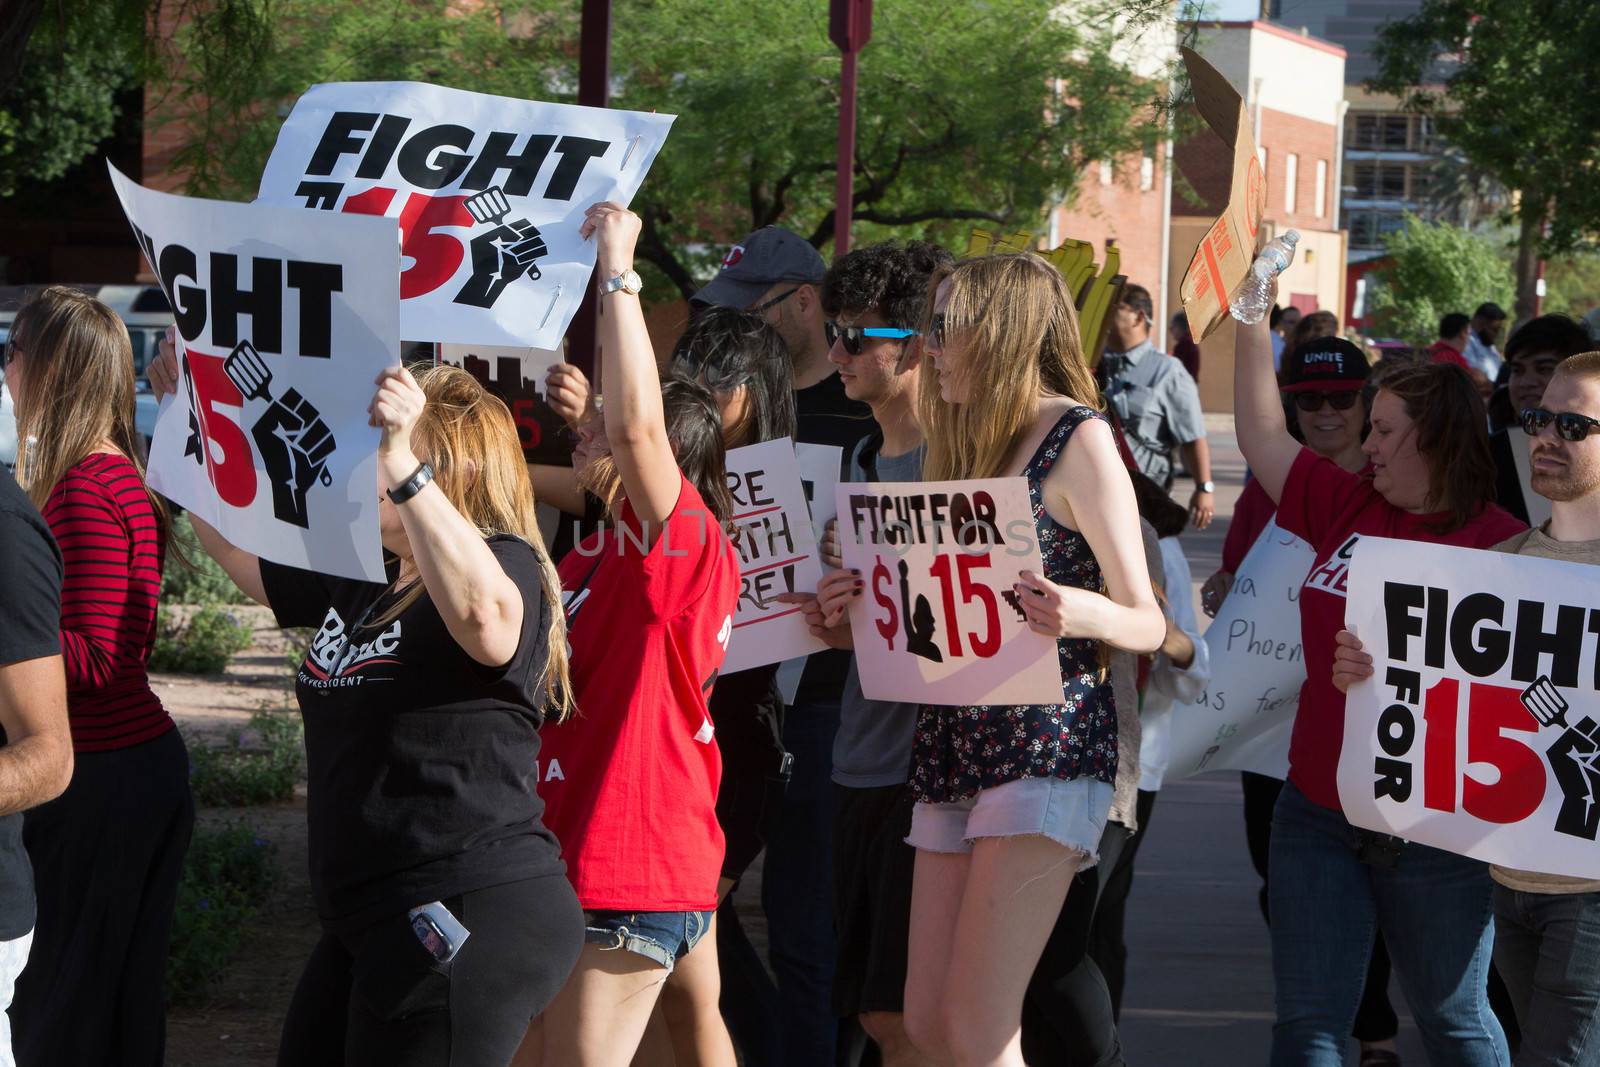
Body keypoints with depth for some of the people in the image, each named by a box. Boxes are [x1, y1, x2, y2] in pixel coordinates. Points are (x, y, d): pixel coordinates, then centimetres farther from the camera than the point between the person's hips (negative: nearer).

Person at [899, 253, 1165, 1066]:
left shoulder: (1078, 440, -6)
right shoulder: (969, 444, 18)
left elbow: (1147, 623, -8)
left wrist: (1084, 613, -29)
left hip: (1045, 743, -8)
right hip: (952, 746, 8)